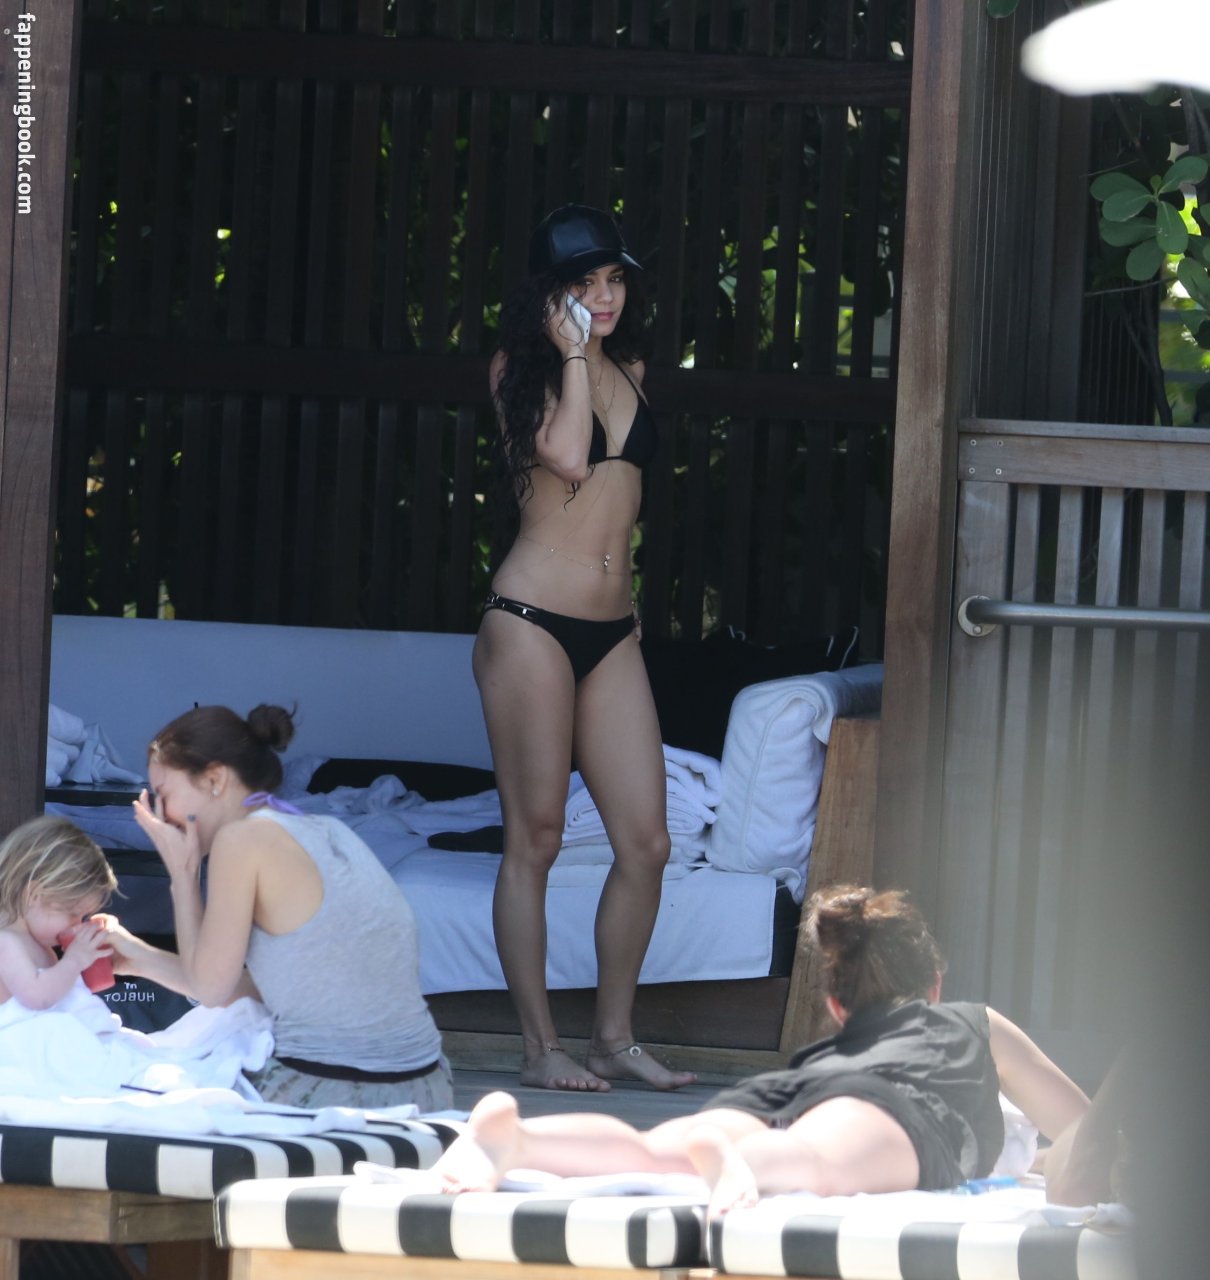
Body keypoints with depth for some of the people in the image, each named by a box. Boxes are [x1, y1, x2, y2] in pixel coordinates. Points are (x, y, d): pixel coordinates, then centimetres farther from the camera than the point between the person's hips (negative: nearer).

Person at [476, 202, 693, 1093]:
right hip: (531, 620, -6)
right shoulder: (520, 371, -3)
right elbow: (565, 455, -20)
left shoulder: (629, 369, 14)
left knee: (646, 842, 0)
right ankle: (541, 1046, 3)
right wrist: (573, 355, -11)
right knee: (535, 839, -2)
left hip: (612, 633, 6)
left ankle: (615, 1038, 11)